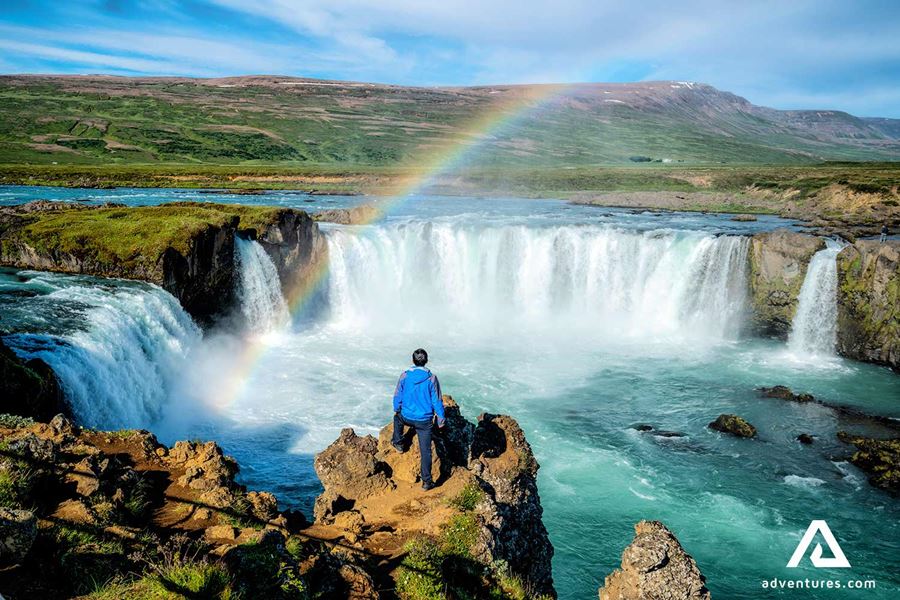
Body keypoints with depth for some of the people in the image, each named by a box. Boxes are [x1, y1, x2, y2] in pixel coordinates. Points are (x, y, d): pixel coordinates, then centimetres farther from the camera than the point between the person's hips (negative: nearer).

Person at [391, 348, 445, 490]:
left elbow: (397, 396, 4)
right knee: (425, 450, 6)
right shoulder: (431, 378, -14)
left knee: (398, 418, 37)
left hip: (407, 418, 2)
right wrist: (441, 418, 3)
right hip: (425, 420, -2)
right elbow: (437, 401, -8)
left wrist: (396, 409, 23)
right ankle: (426, 481, 7)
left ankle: (398, 444, 47)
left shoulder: (404, 376, -8)